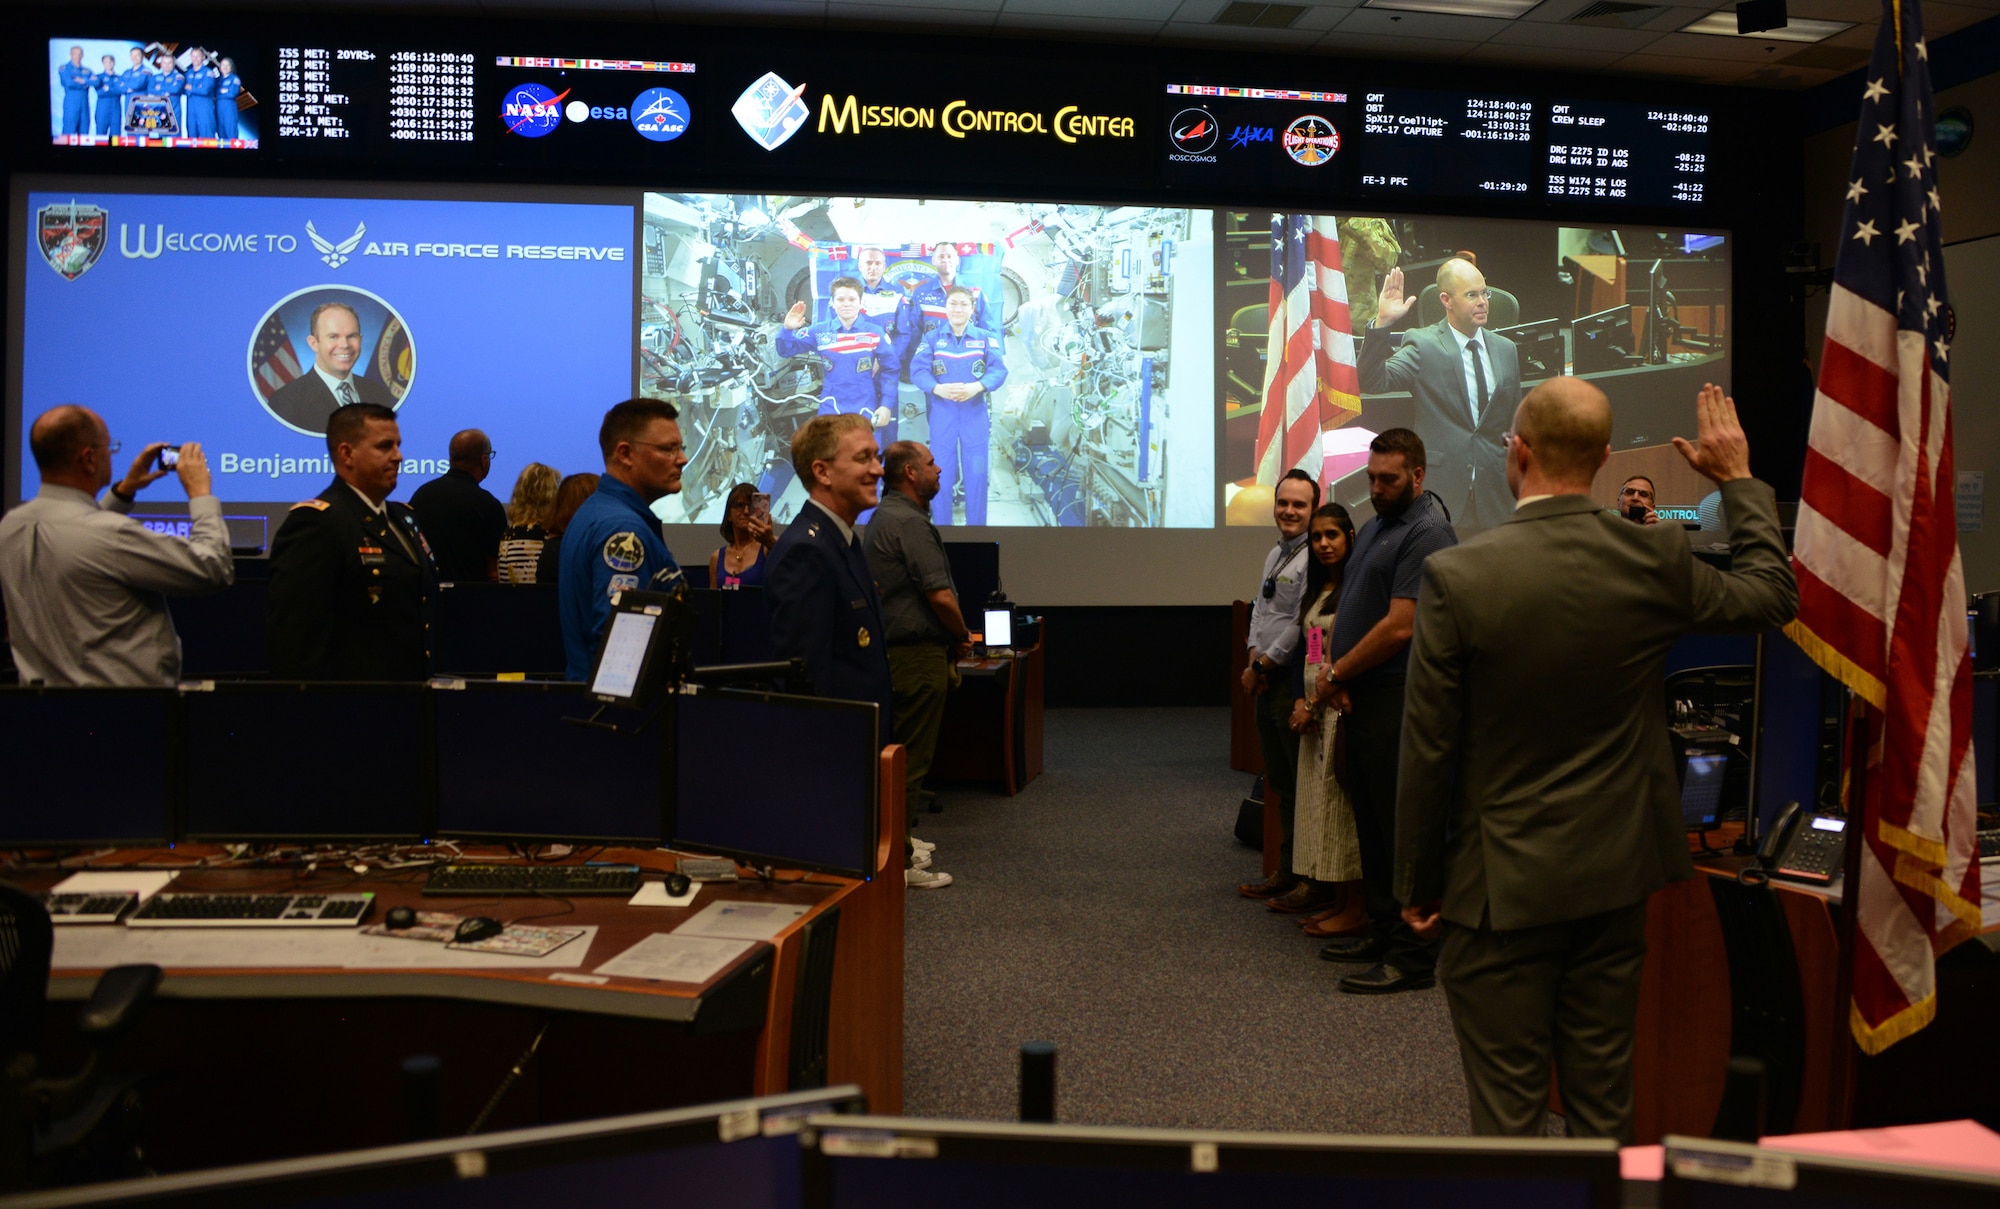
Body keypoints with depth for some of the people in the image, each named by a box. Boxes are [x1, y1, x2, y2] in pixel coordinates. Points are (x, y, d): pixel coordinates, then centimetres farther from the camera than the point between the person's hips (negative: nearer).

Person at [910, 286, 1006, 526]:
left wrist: (977, 386, -25)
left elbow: (999, 370, -6)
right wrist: (937, 388, -26)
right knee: (941, 473, 3)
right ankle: (941, 525, 12)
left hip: (975, 412, 0)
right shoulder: (932, 339, 5)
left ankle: (976, 526, 10)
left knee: (976, 473, 1)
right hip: (942, 412, 0)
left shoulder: (986, 338, 5)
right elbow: (918, 371, -6)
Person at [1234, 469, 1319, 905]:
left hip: (1295, 684, -10)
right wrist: (1254, 659, 4)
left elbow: (1300, 627, -20)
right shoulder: (1275, 555, 16)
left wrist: (1263, 665, -10)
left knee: (1304, 786, -2)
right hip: (1268, 685, 10)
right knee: (1281, 785, 16)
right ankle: (1287, 873, 27)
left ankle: (1312, 879, 7)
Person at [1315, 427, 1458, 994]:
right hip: (1361, 698, 9)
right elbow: (1348, 608, 18)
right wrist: (1330, 666, 0)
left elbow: (1398, 628, -20)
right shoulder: (1373, 528, 17)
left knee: (1400, 826, -4)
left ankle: (1413, 956, 3)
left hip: (1396, 698, -9)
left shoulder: (1427, 533, -13)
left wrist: (1337, 674, -10)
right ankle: (1382, 930, 27)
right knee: (1370, 820, 16)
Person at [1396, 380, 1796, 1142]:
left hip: (1502, 886, -4)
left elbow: (1429, 750, -13)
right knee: (1603, 1101, 18)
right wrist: (1738, 480, 24)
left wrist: (1419, 885, 0)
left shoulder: (1457, 576, -18)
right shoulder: (1655, 560, -7)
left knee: (1508, 1114, 7)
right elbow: (1775, 597, 14)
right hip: (1615, 878, 4)